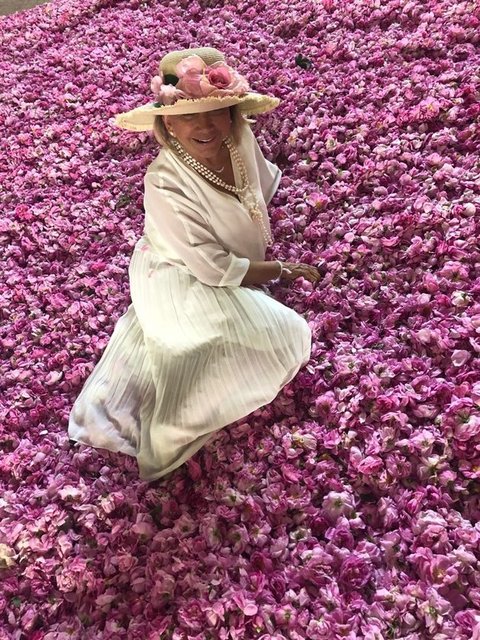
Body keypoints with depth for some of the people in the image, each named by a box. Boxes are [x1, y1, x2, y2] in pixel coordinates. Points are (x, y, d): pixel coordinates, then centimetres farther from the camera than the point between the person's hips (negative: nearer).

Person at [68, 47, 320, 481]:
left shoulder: (239, 137, -16)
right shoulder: (164, 185, -34)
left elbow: (264, 181, 11)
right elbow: (215, 269, -27)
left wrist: (261, 232, 7)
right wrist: (282, 270, -18)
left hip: (234, 272, 7)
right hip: (187, 286, -7)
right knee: (284, 334, -12)